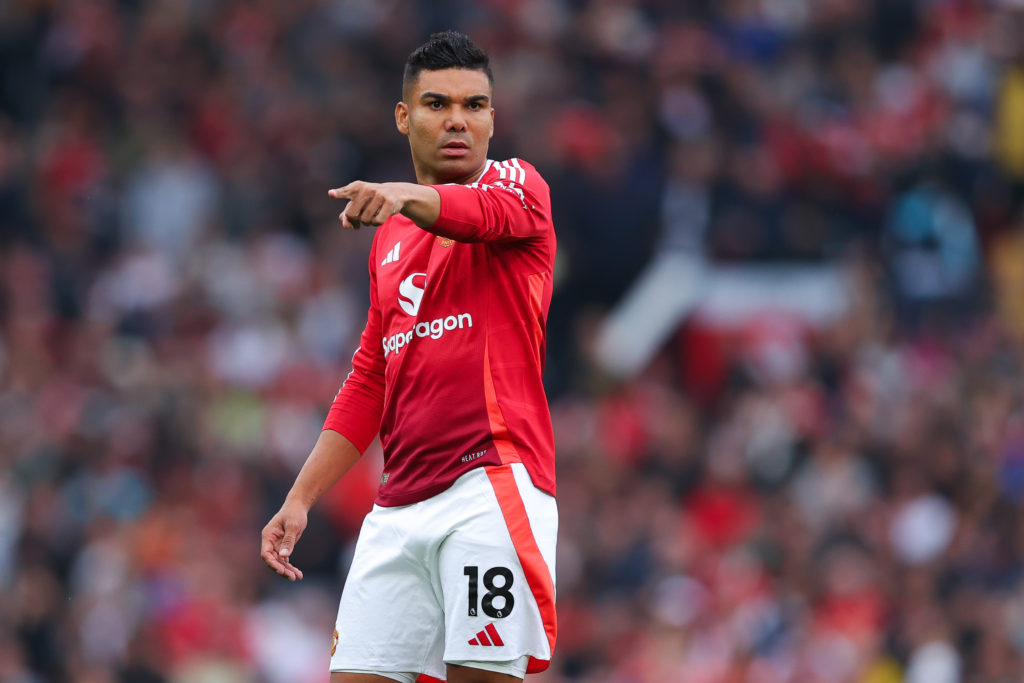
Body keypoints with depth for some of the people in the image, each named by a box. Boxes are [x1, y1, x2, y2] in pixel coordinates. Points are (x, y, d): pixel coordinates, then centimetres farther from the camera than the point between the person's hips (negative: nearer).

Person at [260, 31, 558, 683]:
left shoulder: (518, 185, 3)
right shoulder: (391, 239, 23)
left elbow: (486, 211, -22)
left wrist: (406, 195, -43)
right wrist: (300, 499, 19)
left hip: (492, 478, -6)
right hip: (400, 503, 6)